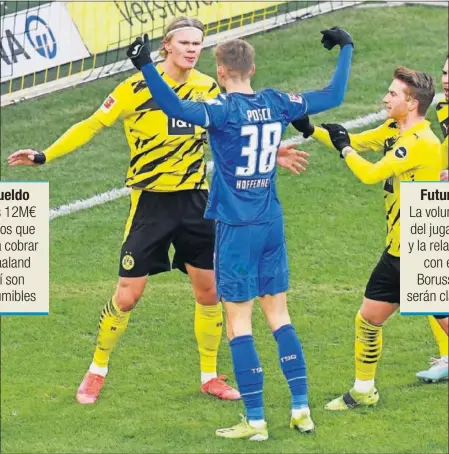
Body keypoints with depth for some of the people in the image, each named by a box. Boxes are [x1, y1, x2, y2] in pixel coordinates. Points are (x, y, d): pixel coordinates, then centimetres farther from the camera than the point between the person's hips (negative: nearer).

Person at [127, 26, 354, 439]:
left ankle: (255, 421, 0)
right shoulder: (277, 105, 3)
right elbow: (334, 96, 16)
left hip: (237, 229, -6)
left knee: (238, 321, 0)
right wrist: (345, 49, 29)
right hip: (272, 224, 6)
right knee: (279, 315, 15)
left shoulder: (224, 110, -14)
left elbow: (177, 108, -33)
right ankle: (301, 409, 15)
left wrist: (146, 67, -37)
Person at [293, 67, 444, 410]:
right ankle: (364, 390, 29)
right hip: (396, 250, 9)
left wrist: (344, 147, -7)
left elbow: (371, 174, -24)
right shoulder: (393, 130, 7)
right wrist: (310, 129, 9)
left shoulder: (422, 142, -21)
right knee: (369, 318, 14)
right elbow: (355, 142, 18)